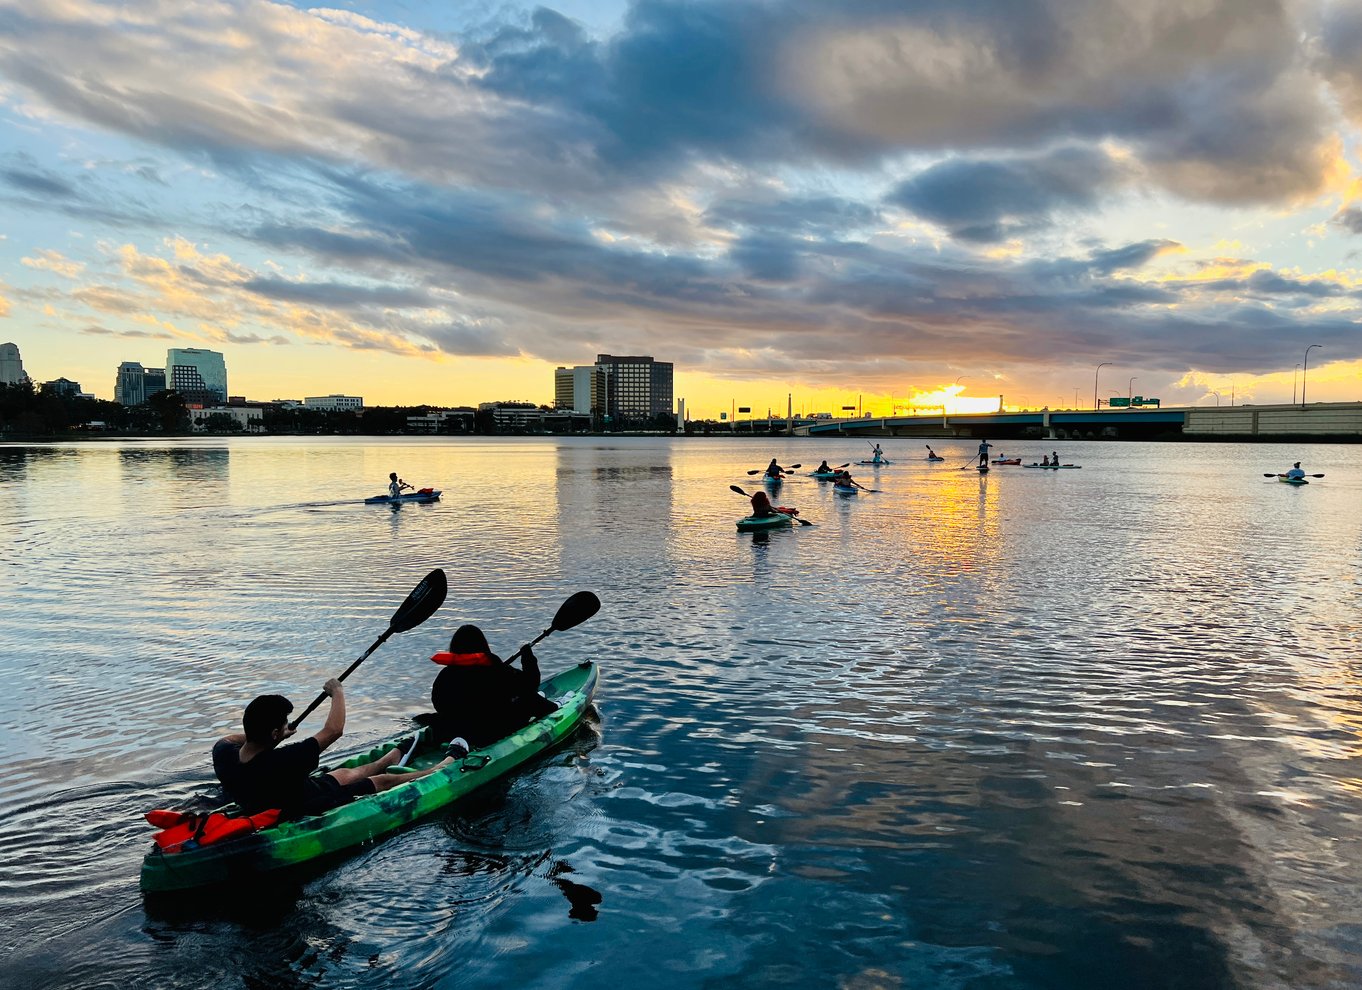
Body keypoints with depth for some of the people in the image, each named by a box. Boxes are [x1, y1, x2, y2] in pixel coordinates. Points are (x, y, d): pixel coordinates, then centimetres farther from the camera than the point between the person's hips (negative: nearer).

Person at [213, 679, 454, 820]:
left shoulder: (223, 755, -22)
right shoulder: (282, 762, -44)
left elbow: (225, 739, 6)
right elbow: (333, 730, -34)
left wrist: (258, 732, 1)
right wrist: (338, 692, -18)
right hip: (312, 812, -7)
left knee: (345, 773, 30)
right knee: (385, 780, 11)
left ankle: (397, 753, 58)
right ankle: (442, 769, 35)